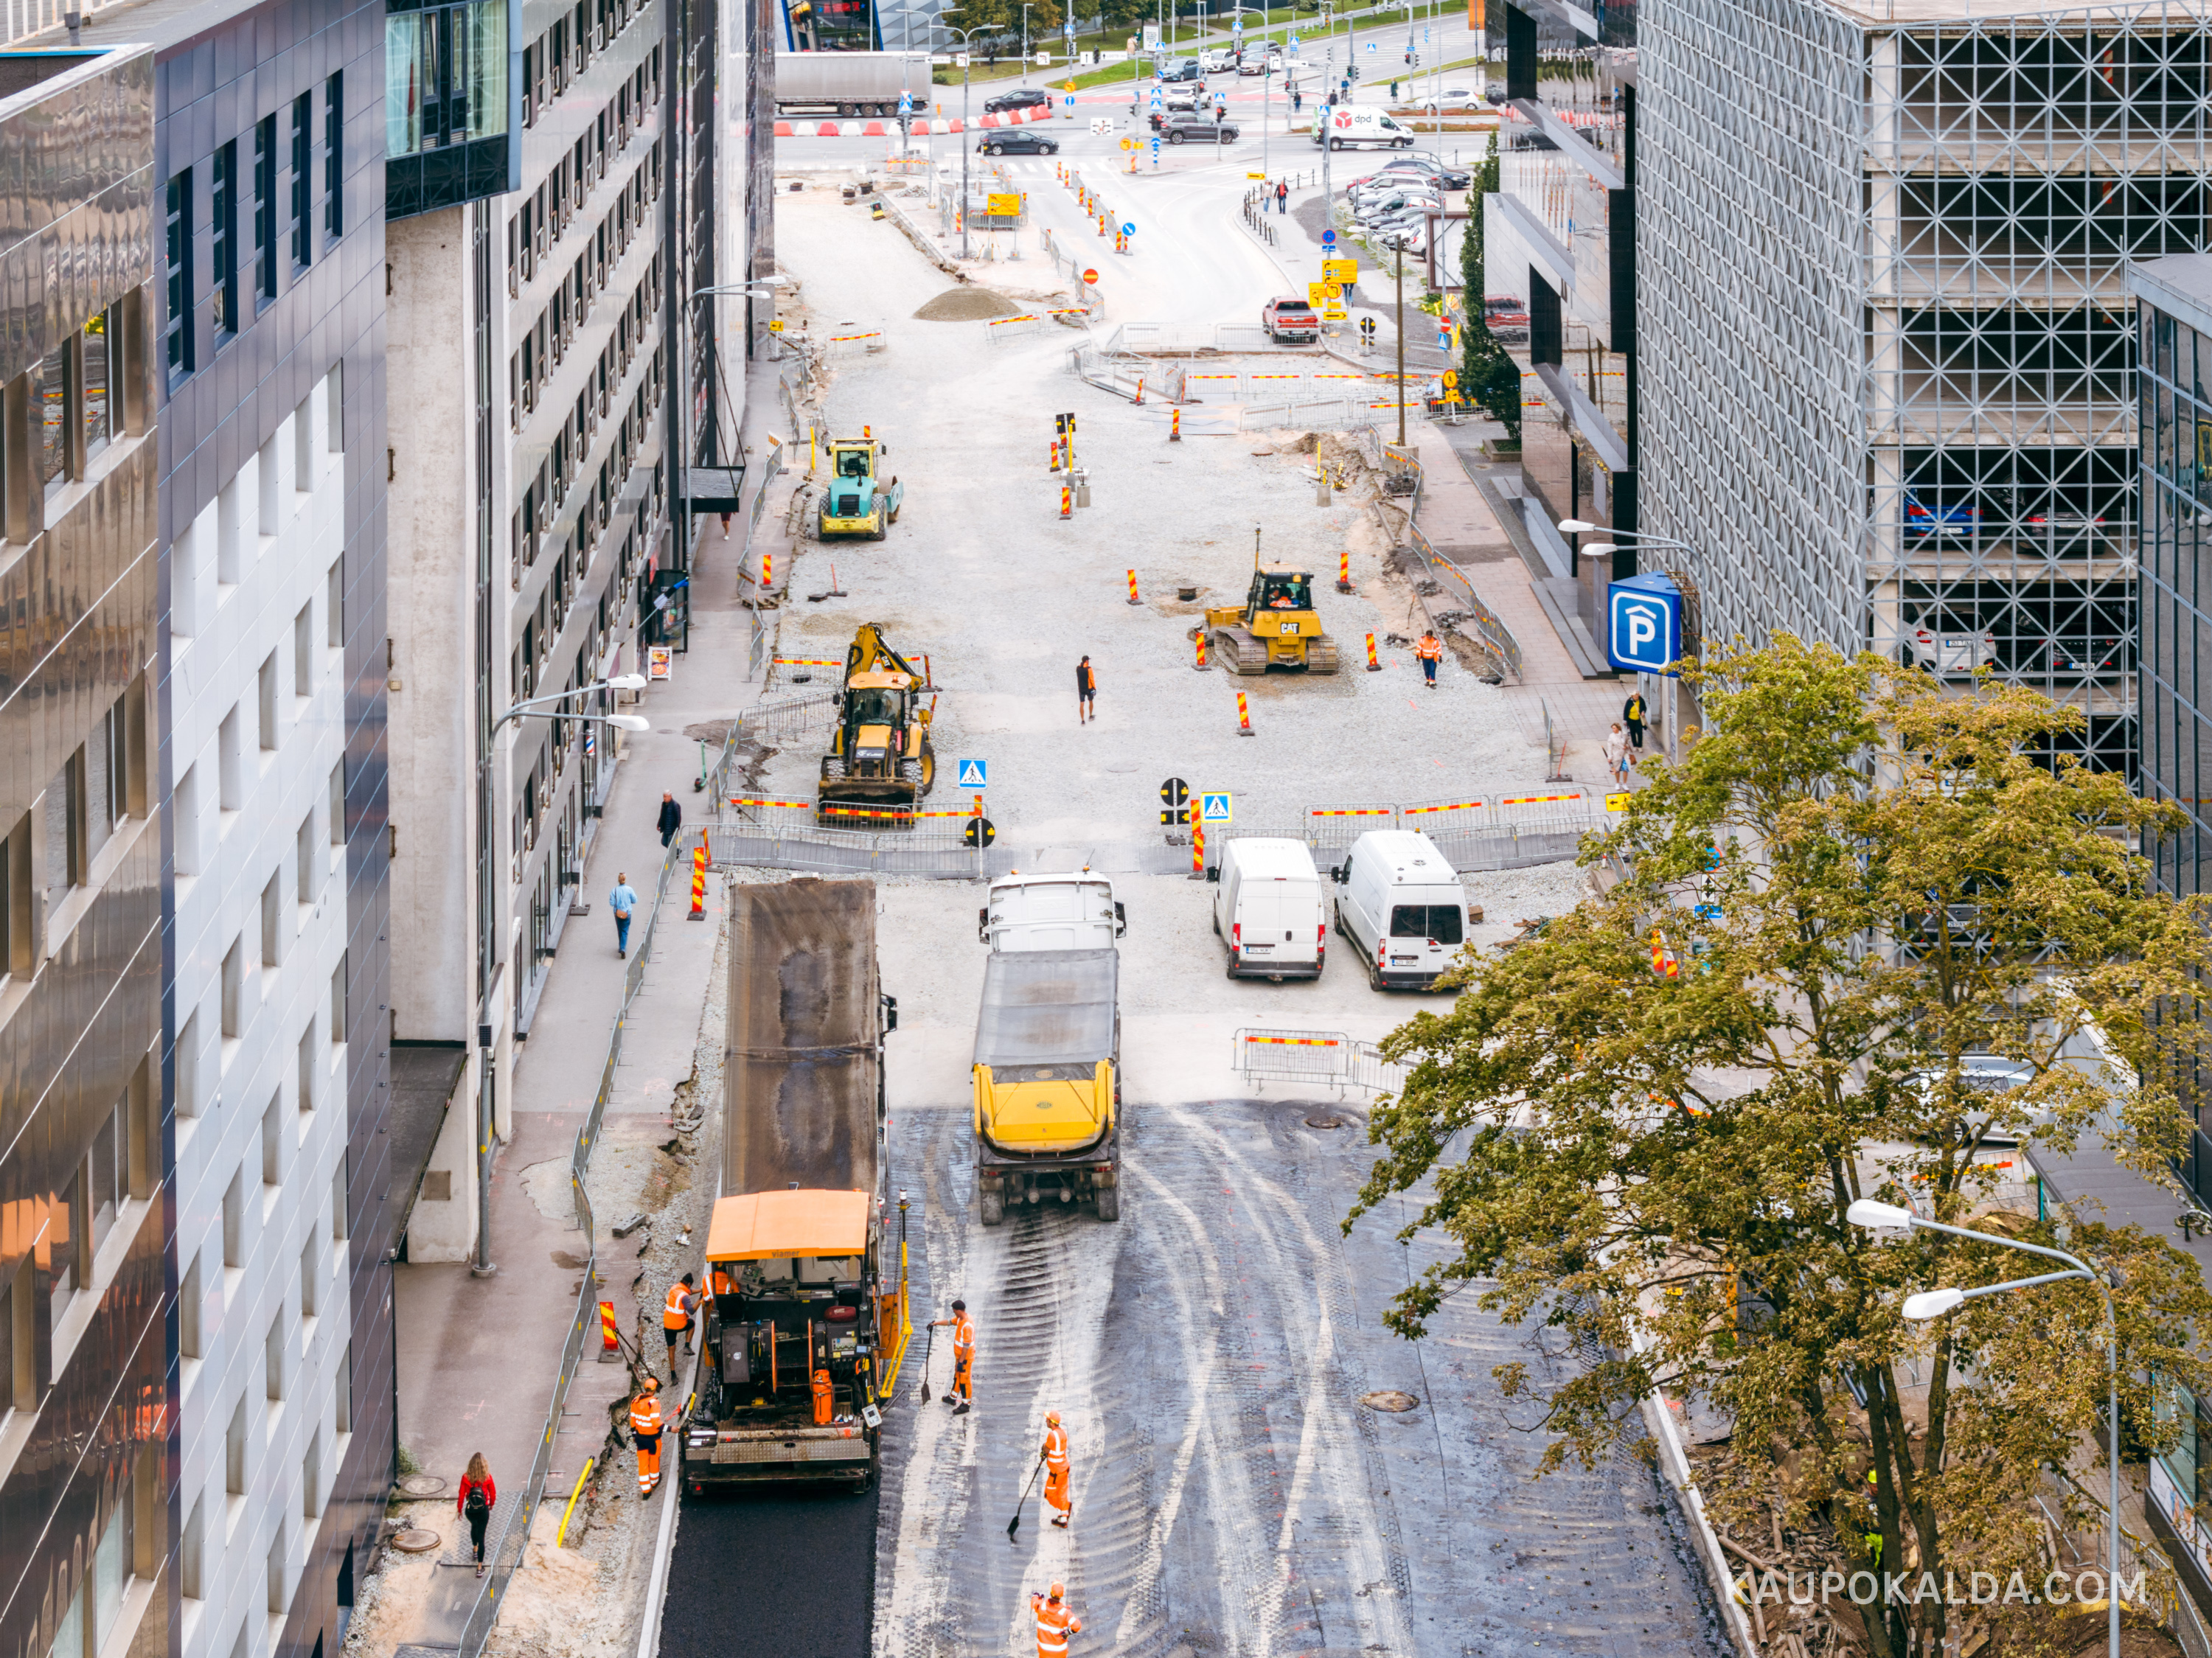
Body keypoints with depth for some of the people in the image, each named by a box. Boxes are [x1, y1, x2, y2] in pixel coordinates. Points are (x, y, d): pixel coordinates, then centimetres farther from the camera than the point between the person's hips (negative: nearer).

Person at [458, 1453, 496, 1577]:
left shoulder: (466, 1478, -14)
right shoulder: (487, 1477, -15)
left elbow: (461, 1495, -7)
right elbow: (493, 1493, -2)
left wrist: (459, 1509, 8)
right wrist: (492, 1504, 19)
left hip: (470, 1510, 1)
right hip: (483, 1510, -1)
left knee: (474, 1526, 35)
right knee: (481, 1536, 7)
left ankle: (475, 1549, 55)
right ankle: (479, 1568, 7)